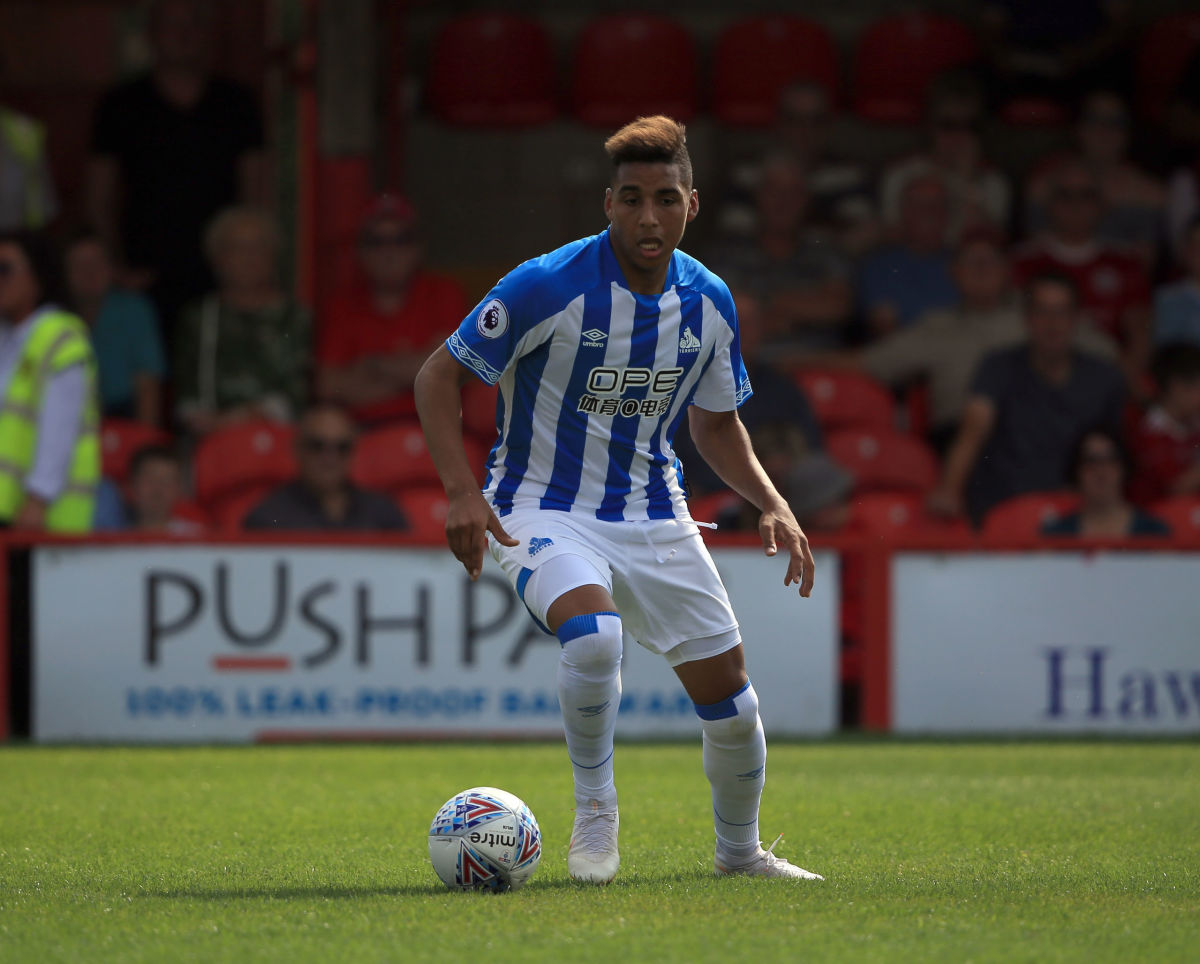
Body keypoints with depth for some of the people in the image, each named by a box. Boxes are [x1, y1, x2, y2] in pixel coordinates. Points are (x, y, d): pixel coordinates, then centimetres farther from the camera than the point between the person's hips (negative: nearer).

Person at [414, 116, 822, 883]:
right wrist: (463, 492, -24)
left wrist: (772, 502, -1)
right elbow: (440, 375, -12)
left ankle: (740, 849, 30)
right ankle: (595, 811, -10)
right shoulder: (548, 286, -18)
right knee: (593, 634, -34)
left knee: (728, 690, 3)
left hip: (654, 515, 5)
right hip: (545, 510, -5)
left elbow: (716, 422, 15)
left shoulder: (709, 302, -2)